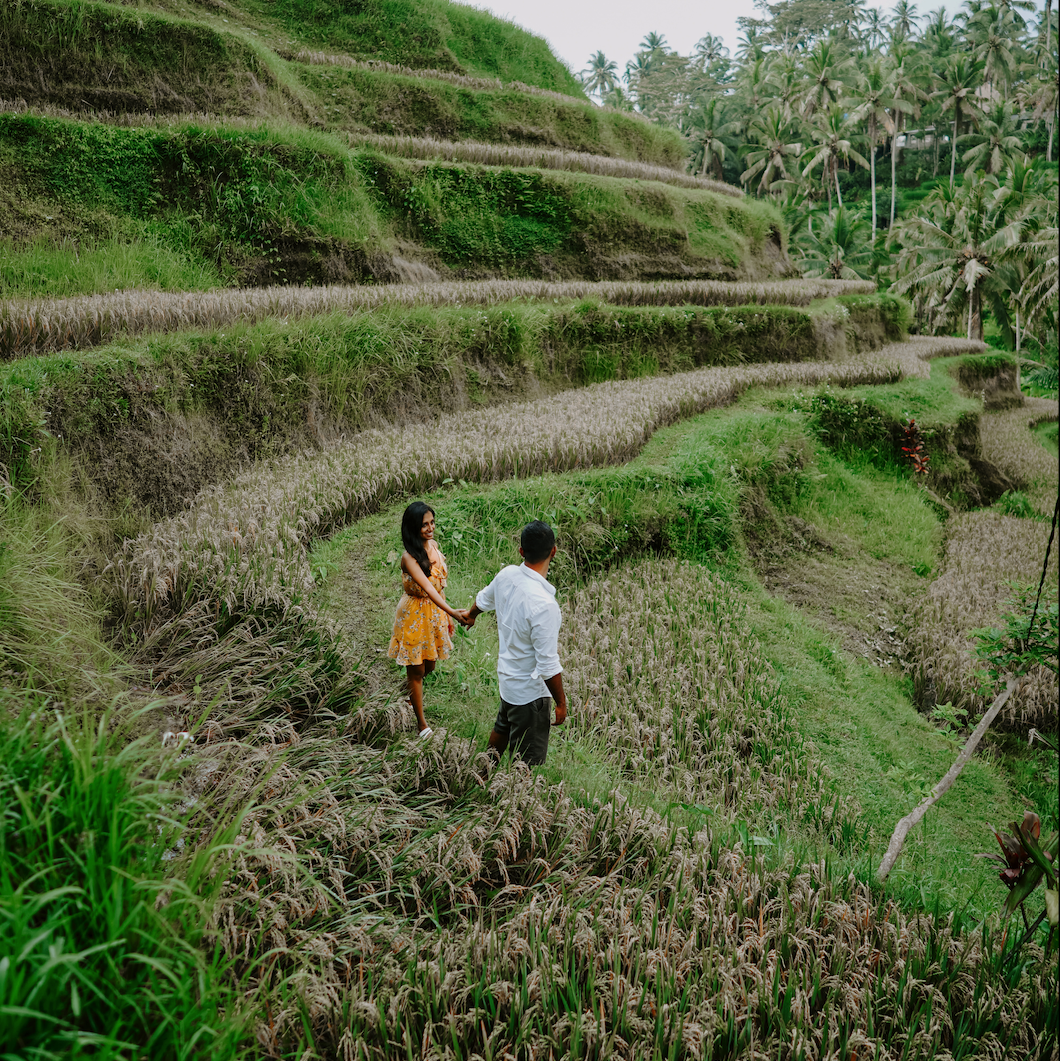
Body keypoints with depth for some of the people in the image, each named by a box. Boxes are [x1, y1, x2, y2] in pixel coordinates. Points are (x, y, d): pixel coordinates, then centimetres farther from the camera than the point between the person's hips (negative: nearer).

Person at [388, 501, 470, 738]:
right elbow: (427, 588, -38)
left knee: (429, 665, 22)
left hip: (436, 611, 7)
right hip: (414, 615, -7)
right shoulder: (409, 558, -26)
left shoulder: (433, 546, -3)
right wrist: (452, 612, -50)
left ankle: (413, 694, 53)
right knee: (416, 669, 8)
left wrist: (445, 618, 12)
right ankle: (421, 721, 23)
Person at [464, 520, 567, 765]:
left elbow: (483, 599, 15)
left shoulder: (507, 575, -10)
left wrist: (470, 615, 38)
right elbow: (548, 665, -28)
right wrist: (561, 703, -13)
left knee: (502, 729, 33)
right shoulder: (544, 604, -34)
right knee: (528, 762, 8)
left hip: (506, 678, 9)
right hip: (530, 691, -8)